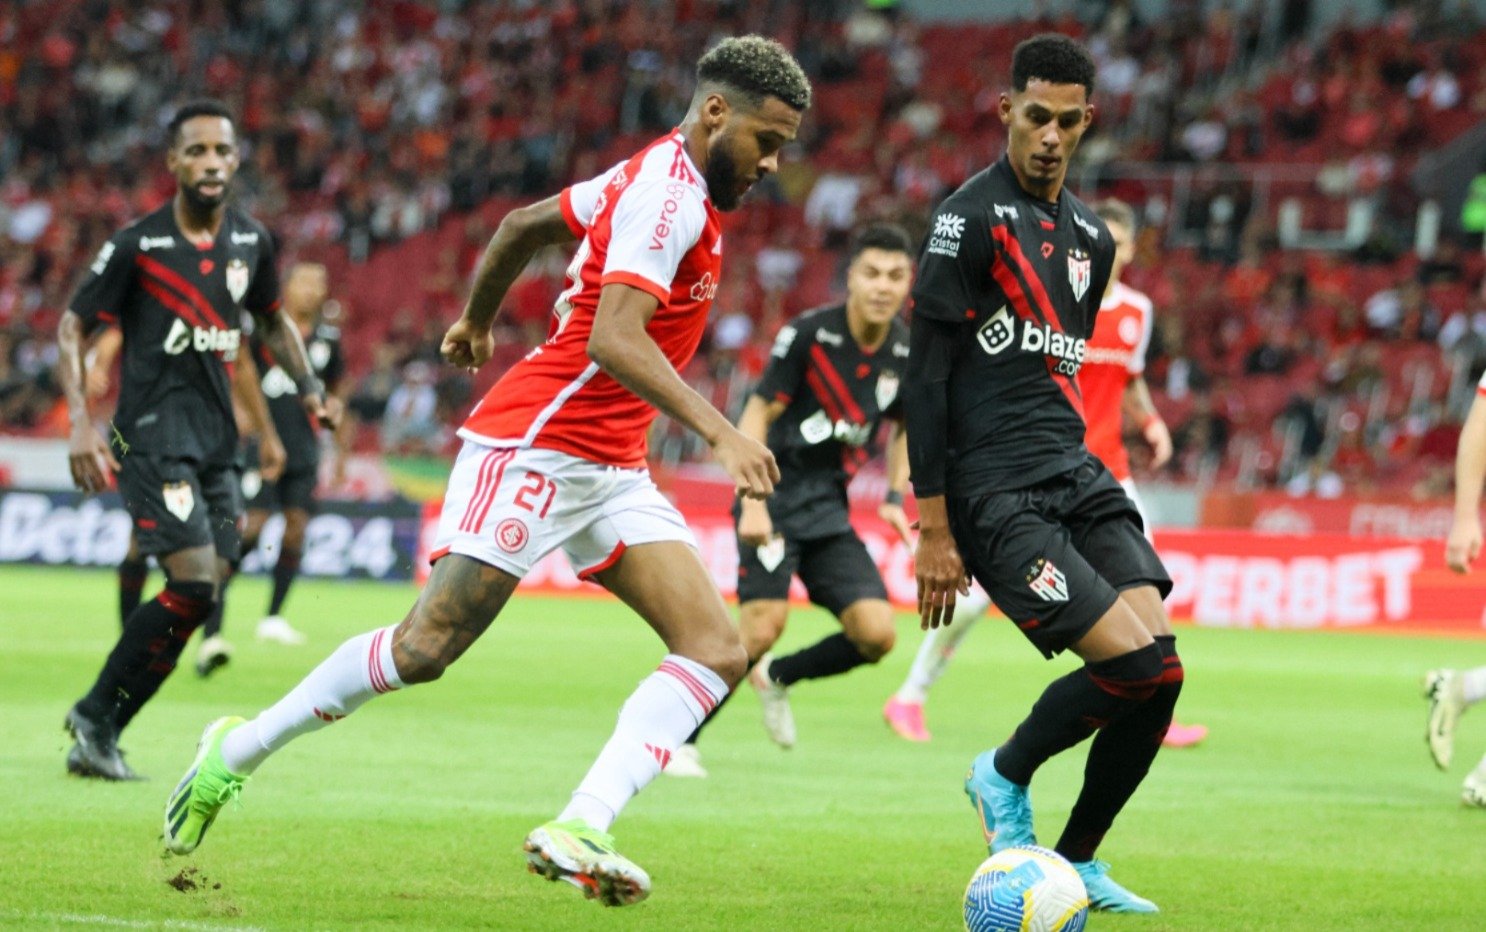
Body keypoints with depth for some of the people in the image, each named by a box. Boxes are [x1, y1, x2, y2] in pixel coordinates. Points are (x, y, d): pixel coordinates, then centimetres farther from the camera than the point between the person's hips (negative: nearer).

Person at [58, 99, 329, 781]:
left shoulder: (250, 241, 10)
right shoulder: (138, 245, -6)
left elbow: (272, 320, 27)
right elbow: (72, 327, -1)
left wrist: (308, 387, 13)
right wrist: (80, 421, -12)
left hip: (218, 441, 6)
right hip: (153, 437, -6)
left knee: (197, 597, -2)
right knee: (194, 584, -19)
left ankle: (97, 731, 7)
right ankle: (97, 717, -5)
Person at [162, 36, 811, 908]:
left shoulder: (656, 181, 15)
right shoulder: (668, 192, -14)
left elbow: (524, 223, 27)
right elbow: (612, 339, -27)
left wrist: (478, 318, 41)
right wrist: (719, 429, -33)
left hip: (609, 472, 10)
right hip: (537, 443, -10)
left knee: (718, 652, -8)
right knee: (425, 648, -12)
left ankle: (578, 832, -21)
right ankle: (239, 751, 9)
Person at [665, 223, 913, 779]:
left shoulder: (909, 353, 1)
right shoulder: (808, 333, -13)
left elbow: (906, 428, 20)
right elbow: (757, 414, -9)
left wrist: (895, 497, 6)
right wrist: (753, 500, -19)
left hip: (831, 508, 5)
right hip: (777, 495, -5)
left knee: (876, 634, -8)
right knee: (762, 625, -20)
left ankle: (777, 678, 19)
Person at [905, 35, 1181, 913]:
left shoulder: (1091, 236, 16)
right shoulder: (971, 219, -6)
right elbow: (926, 377, -8)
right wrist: (934, 531, -11)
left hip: (1077, 478, 7)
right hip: (993, 497, -7)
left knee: (1162, 666, -11)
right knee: (1133, 662, -19)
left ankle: (1078, 862, 6)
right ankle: (1005, 777, 8)